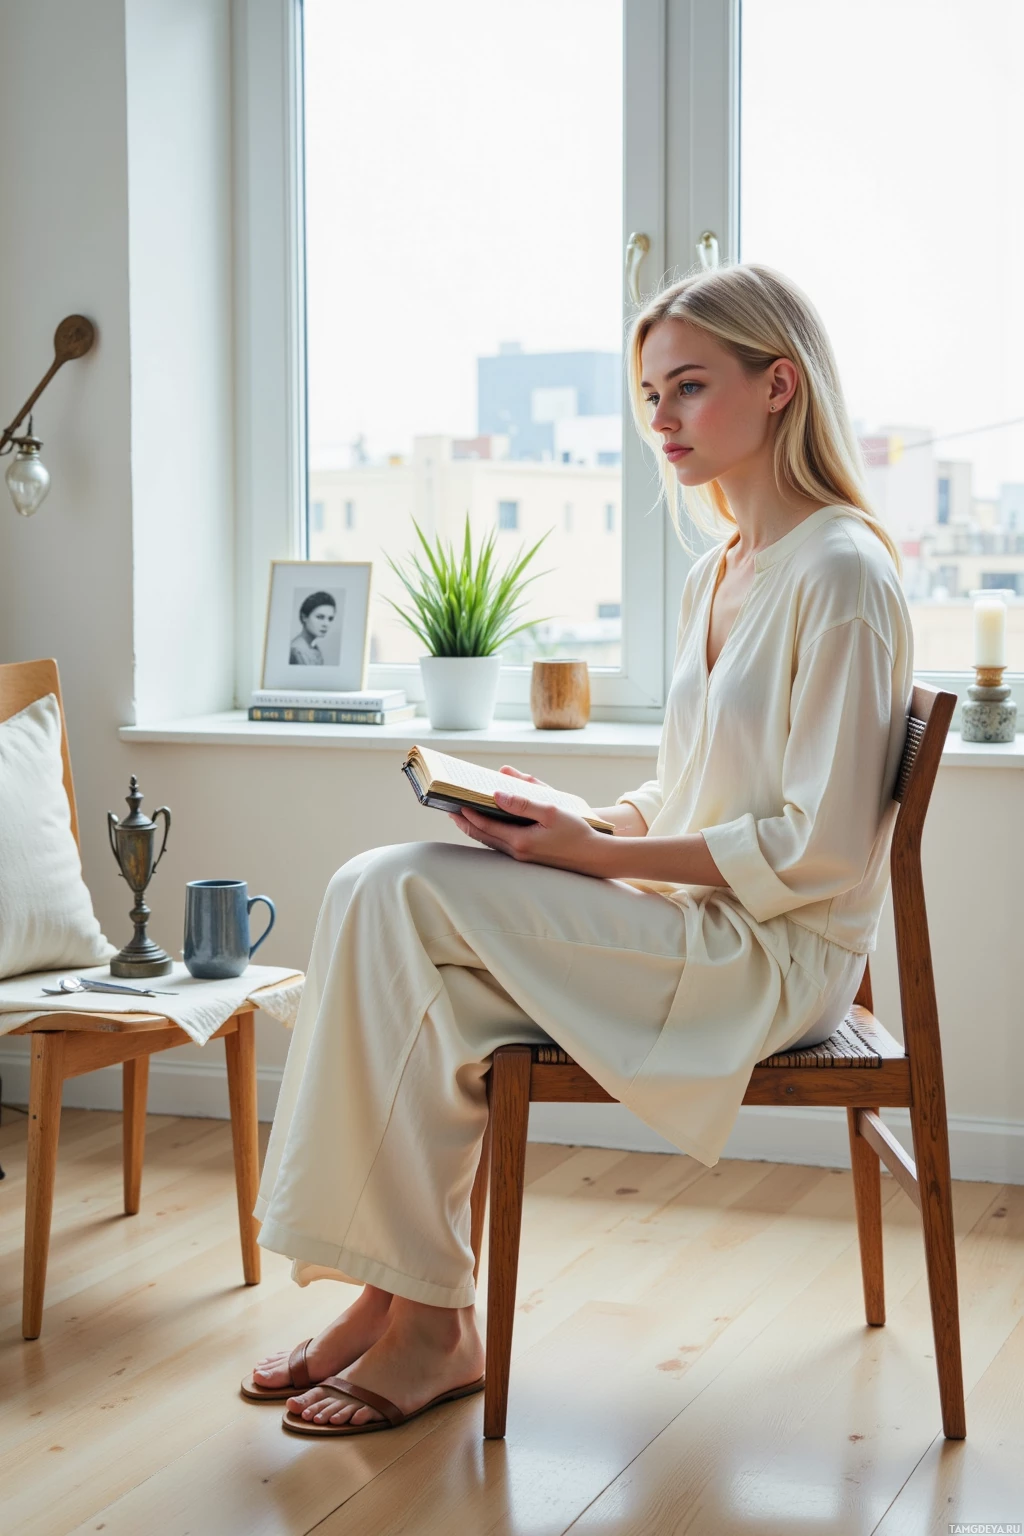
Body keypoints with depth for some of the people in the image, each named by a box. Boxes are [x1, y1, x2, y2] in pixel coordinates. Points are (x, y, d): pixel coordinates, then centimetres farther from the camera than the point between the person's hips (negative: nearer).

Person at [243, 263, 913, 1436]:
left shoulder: (841, 574, -13)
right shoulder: (714, 577, 15)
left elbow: (817, 850, -18)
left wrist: (596, 855, -18)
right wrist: (570, 819, 1)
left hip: (771, 953, -8)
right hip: (683, 923, 9)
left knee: (400, 897, -21)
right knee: (377, 893, -11)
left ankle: (428, 1319, -12)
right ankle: (397, 1295, -11)